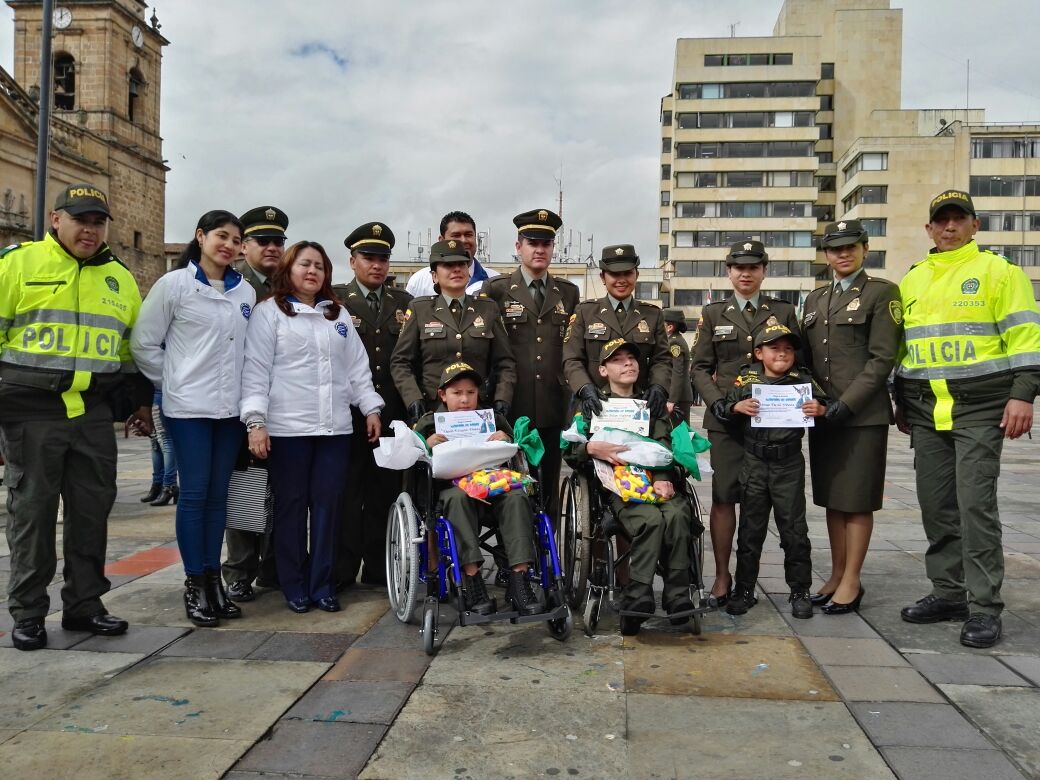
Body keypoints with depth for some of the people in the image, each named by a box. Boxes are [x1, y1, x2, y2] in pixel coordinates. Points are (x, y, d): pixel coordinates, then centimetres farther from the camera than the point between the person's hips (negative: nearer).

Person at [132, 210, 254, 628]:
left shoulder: (245, 292, 8)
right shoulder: (174, 284, -2)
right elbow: (144, 343, 0)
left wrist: (242, 386, 4)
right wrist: (172, 381, 2)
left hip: (231, 405, 4)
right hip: (188, 405, -4)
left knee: (218, 494, 9)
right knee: (194, 493, -2)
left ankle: (213, 578, 18)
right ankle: (194, 584, 9)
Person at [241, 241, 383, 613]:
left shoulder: (339, 314, 18)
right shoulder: (269, 312, 3)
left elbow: (357, 366, 18)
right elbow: (256, 370, -4)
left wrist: (371, 408, 9)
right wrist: (255, 420, -13)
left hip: (335, 427, 4)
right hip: (287, 428, -4)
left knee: (329, 504, 4)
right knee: (291, 505, 4)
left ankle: (323, 584, 14)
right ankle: (294, 586, 15)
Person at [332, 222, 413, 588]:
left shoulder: (404, 302, 13)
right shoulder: (334, 300, 4)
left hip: (392, 413, 3)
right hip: (348, 413, -2)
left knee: (385, 491, 7)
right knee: (346, 492, 3)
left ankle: (379, 568, 16)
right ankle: (342, 569, 12)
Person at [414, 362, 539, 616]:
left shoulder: (494, 419, 20)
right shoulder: (431, 422, 15)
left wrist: (508, 441, -3)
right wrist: (426, 445, -10)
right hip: (452, 487, -2)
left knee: (517, 496, -30)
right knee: (458, 497, -37)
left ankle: (518, 580, -31)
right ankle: (471, 580, -37)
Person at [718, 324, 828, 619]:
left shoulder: (803, 381, 1)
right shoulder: (746, 379, 2)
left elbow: (824, 405, 2)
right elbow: (723, 408, 3)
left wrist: (820, 410, -20)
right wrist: (737, 407, -17)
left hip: (789, 465, 0)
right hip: (754, 463, 1)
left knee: (794, 529, 6)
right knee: (750, 529, 9)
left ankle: (800, 591, 19)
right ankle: (744, 589, 20)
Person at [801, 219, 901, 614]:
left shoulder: (882, 292, -2)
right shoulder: (815, 299, 15)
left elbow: (882, 358, -10)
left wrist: (847, 403, -17)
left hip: (863, 414, -6)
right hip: (822, 412, 6)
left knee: (857, 500, 1)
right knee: (831, 498, 10)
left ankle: (851, 582, 10)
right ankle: (836, 575, 21)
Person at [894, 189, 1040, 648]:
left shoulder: (997, 271, 1)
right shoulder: (912, 280, 16)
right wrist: (901, 401, 18)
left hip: (979, 408, -5)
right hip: (926, 411, 5)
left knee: (975, 504, -9)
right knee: (936, 506, 8)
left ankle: (984, 607, -2)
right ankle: (948, 593, 20)